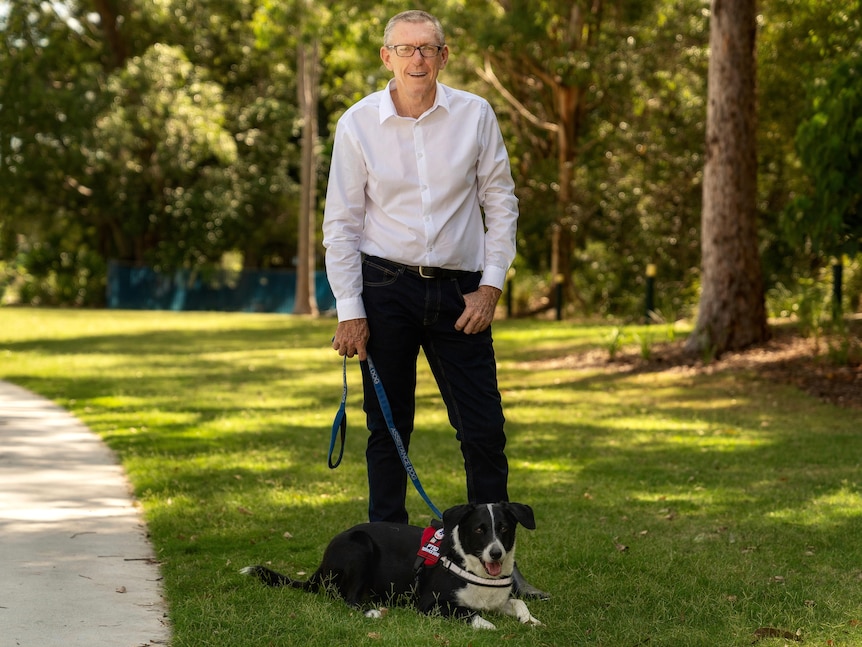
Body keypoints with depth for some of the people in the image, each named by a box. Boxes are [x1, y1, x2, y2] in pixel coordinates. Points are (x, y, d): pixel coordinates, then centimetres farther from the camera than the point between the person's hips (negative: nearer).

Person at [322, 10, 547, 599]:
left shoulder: (475, 115, 2)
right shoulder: (359, 123, -1)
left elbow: (501, 203, 7)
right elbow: (340, 223, 1)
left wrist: (491, 285, -2)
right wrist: (349, 310, -5)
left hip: (460, 291, 1)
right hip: (385, 288, -1)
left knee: (485, 429, -1)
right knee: (388, 428, 3)